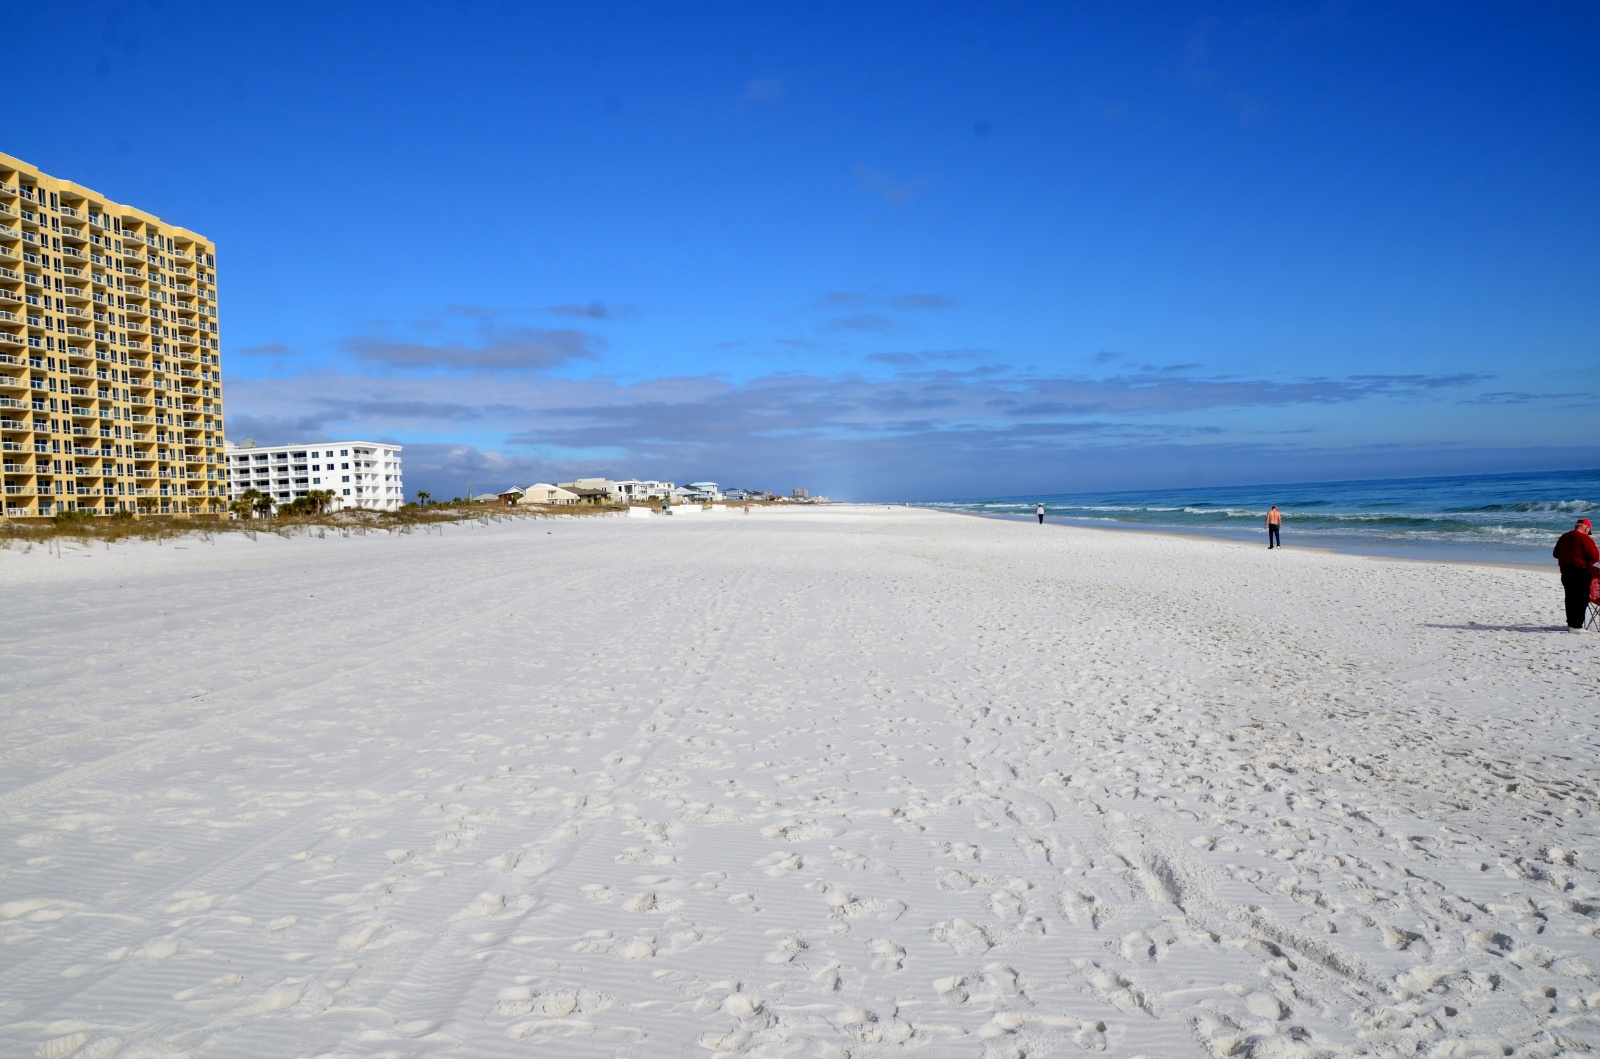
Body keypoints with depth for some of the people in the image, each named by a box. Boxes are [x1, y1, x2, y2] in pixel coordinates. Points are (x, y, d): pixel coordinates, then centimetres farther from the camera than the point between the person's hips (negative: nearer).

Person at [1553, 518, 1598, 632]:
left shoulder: (1564, 537, 10)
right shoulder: (1585, 539, -14)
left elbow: (1555, 553, 20)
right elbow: (1595, 557, -16)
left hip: (1565, 571, 7)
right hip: (1581, 572, -7)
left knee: (1570, 598, 16)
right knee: (1582, 599, -2)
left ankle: (1570, 623, 22)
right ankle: (1576, 626, -5)